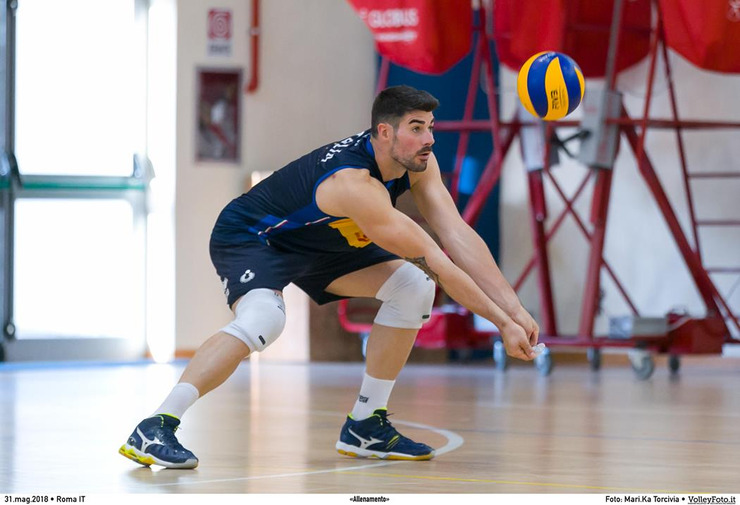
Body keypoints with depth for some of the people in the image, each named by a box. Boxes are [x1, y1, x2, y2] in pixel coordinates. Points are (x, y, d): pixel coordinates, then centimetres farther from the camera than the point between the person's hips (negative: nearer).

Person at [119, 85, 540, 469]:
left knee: (412, 287, -2)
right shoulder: (353, 184, -38)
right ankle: (155, 428, -31)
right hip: (247, 237, -9)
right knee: (263, 320, -37)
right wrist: (503, 323, -32)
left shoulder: (419, 162, -13)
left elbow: (459, 237, -15)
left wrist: (515, 310, -23)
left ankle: (366, 426, 6)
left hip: (316, 243, 9)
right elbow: (436, 264, -36)